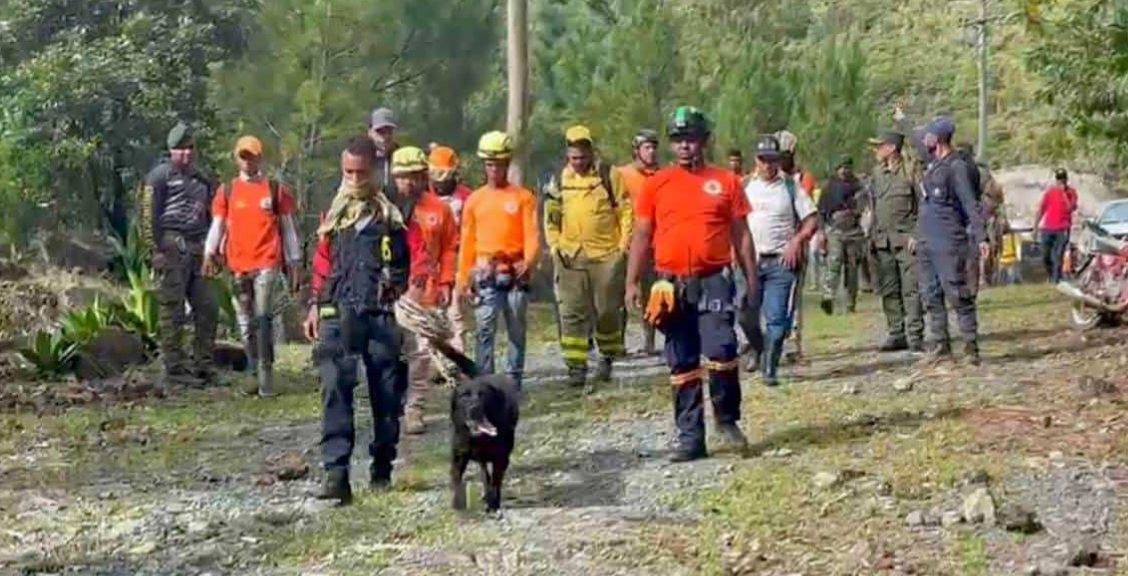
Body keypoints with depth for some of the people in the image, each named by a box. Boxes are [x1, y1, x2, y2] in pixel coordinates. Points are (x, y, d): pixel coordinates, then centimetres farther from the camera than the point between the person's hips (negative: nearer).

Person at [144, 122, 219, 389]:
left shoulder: (202, 181, 22)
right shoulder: (160, 175, 0)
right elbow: (151, 215, -7)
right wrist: (157, 248, -14)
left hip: (197, 249, 7)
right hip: (173, 246, -7)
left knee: (208, 307, 5)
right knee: (173, 310, -5)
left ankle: (204, 367, 12)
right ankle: (174, 369, -3)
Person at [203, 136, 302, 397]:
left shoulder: (276, 190, 7)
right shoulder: (226, 191, 11)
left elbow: (288, 228, 9)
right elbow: (217, 225, 6)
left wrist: (294, 263, 7)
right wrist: (210, 253, -10)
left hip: (268, 263, -3)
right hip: (238, 265, 3)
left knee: (263, 317, -13)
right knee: (245, 322, 8)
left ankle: (266, 373, -10)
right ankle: (254, 371, 18)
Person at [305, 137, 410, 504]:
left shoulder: (393, 211, 2)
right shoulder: (335, 212, 15)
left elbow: (414, 262, 0)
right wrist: (316, 305, 18)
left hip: (383, 315, -2)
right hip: (339, 313, 2)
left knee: (387, 394, 6)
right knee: (335, 390, -12)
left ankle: (382, 468, 21)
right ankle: (336, 473, -17)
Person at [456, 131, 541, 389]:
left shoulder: (523, 197, 5)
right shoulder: (475, 199, 9)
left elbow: (532, 235, -2)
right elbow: (467, 241, 11)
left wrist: (529, 262, -20)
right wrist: (463, 278, 8)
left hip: (516, 273, 0)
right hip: (485, 274, 0)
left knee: (517, 331, 6)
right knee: (485, 329, -8)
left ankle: (513, 381, 13)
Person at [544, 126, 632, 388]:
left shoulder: (608, 176, 0)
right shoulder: (560, 181, 8)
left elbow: (626, 210, 1)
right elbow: (550, 218, 13)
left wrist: (624, 243, -5)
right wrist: (555, 246, 4)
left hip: (607, 255, -2)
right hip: (570, 256, 2)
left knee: (607, 311, 6)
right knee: (572, 313, -2)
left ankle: (607, 357, 25)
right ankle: (576, 366, 1)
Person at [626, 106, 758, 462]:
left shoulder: (725, 182, 6)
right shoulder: (657, 184, 8)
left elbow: (741, 234, 9)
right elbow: (641, 236, 9)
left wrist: (751, 278, 4)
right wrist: (632, 281, 2)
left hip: (714, 281, -2)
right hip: (672, 285, 2)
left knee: (721, 350, -15)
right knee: (682, 365, 6)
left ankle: (727, 418, 8)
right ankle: (690, 437, 12)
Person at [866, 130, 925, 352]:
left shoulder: (911, 170, -3)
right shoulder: (876, 174, 14)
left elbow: (924, 205, -5)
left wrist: (916, 234, -12)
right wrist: (873, 236, 15)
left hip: (906, 240, -6)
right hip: (883, 241, 6)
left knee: (911, 289, -7)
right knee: (889, 291, 6)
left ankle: (915, 336, -5)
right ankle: (896, 334, 13)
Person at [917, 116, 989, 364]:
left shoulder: (956, 167, -10)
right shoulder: (931, 165, 14)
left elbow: (970, 204, -15)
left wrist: (979, 237, -21)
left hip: (948, 243, -9)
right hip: (926, 242, 9)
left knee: (958, 295, -8)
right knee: (931, 296, 10)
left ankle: (971, 346, -5)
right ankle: (940, 346, 16)